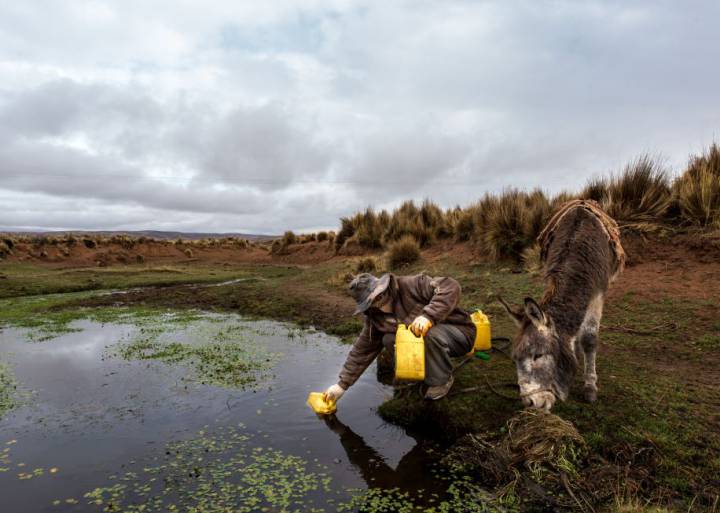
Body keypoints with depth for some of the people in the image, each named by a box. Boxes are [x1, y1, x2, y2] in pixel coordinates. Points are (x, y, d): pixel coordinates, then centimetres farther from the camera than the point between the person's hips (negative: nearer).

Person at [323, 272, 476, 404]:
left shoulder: (412, 285, -23)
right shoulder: (375, 319, -4)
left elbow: (451, 287, -31)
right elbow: (361, 351, 1)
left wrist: (428, 316, -41)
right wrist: (342, 384, -2)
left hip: (460, 334, -5)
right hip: (423, 339, 6)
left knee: (431, 334, -37)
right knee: (389, 340, -15)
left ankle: (442, 380, -9)